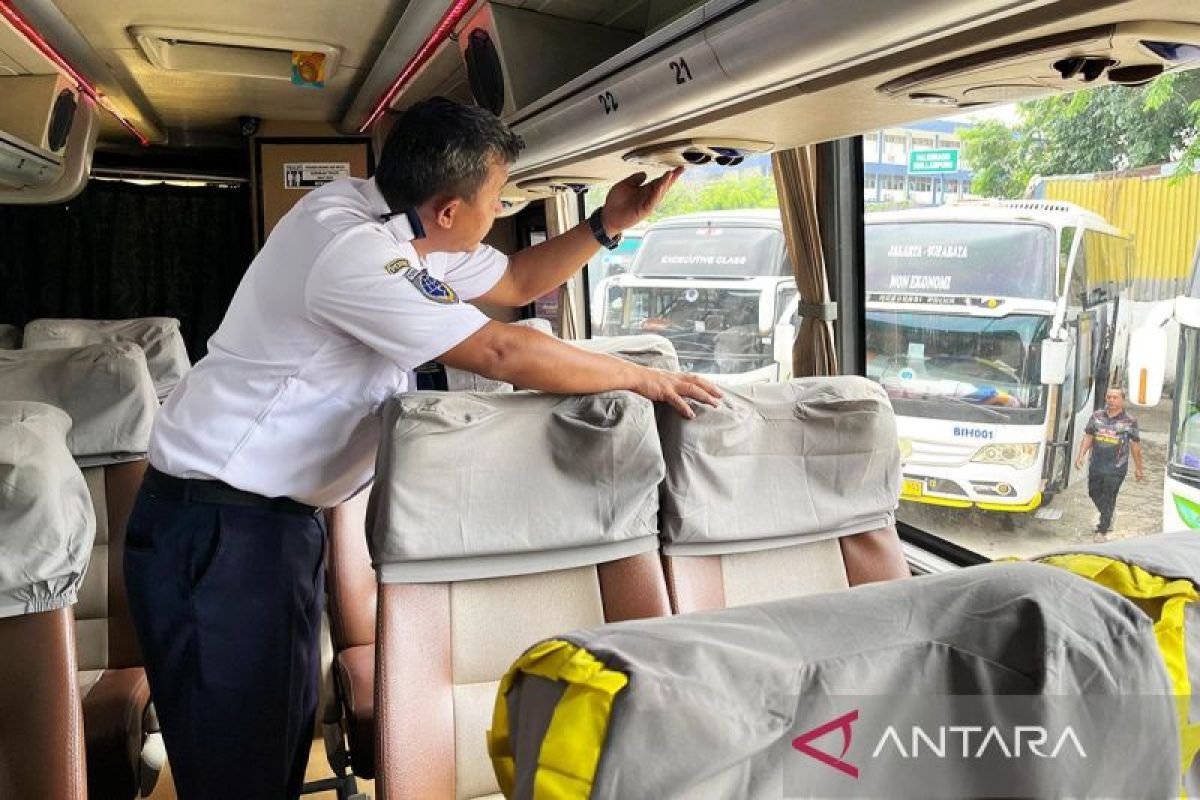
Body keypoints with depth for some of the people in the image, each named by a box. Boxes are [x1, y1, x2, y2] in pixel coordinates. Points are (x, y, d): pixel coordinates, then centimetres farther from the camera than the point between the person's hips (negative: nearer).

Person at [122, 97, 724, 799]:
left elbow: (517, 283, 18)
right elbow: (504, 354, -24)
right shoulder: (349, 251, -25)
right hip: (218, 527, -9)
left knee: (287, 740, 15)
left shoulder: (403, 223, 3)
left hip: (284, 515, 9)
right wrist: (643, 378, -12)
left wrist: (608, 225, 8)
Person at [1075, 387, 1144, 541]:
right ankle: (1107, 519, 41)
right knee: (1094, 493, 16)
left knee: (1108, 498, -4)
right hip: (1096, 465, 4)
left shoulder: (1129, 421, -3)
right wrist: (1081, 456, -2)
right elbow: (1088, 437, 8)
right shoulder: (1097, 416, 5)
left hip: (1116, 468, -4)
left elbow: (1135, 445, 2)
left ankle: (1102, 530, 5)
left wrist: (1138, 468, 5)